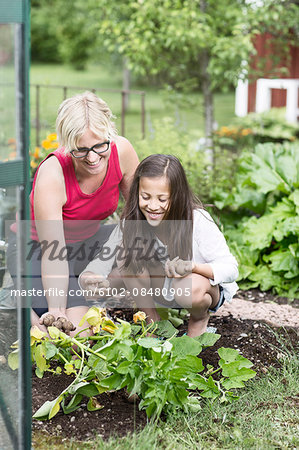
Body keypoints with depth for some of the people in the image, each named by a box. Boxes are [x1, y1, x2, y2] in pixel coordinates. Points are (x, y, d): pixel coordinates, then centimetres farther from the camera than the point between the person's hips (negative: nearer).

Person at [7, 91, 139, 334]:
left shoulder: (121, 150, -20)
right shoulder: (51, 174, -33)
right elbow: (53, 253, -33)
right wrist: (56, 310, -40)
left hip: (87, 240, 6)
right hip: (39, 246, -5)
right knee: (76, 334, -21)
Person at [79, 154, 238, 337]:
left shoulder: (197, 221, -27)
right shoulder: (132, 222, -17)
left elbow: (230, 269, -24)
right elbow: (103, 260, -16)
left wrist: (193, 267, -42)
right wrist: (88, 277, -40)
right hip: (163, 288, 3)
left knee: (190, 289, -38)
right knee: (126, 255, -21)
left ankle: (200, 318, 0)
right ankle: (152, 320, -2)